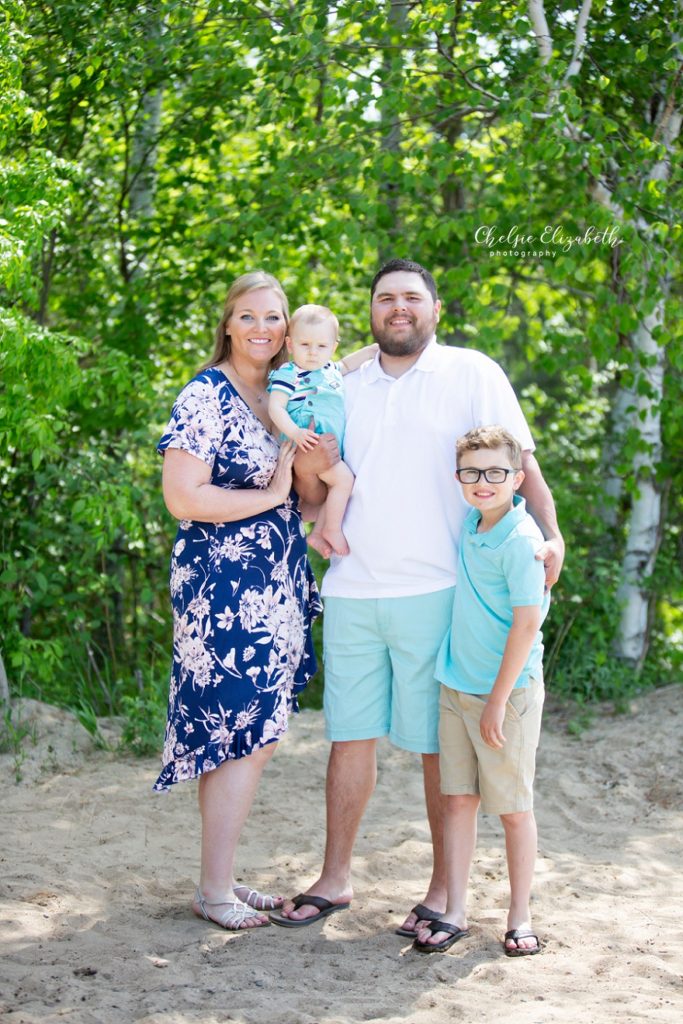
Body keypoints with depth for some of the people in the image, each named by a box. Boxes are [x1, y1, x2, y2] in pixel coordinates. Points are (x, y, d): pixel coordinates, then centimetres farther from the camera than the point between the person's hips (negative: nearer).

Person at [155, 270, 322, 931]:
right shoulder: (207, 395, -11)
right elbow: (182, 497, -18)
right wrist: (272, 496, -14)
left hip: (273, 587, 8)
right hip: (223, 587, -8)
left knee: (241, 739, 10)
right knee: (245, 738, -7)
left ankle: (221, 877, 19)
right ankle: (215, 890, 4)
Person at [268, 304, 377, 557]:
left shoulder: (330, 370, 16)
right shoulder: (288, 375, -10)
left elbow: (346, 364, 36)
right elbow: (275, 407, -19)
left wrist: (371, 350, 26)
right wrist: (294, 432, -33)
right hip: (309, 445, -9)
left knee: (337, 487, 12)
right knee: (343, 477, -20)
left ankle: (317, 534, 22)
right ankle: (333, 530, -6)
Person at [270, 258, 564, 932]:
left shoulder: (472, 374, 2)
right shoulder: (348, 388, 16)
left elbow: (518, 461, -3)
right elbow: (319, 497, 18)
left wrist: (549, 533, -18)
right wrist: (308, 470, -4)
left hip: (434, 592, -4)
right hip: (351, 592, 4)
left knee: (440, 745, 1)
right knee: (349, 735, 10)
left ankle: (445, 890, 12)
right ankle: (335, 879, 21)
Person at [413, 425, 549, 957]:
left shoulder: (521, 540, -17)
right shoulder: (469, 524, 5)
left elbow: (527, 624, -18)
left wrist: (498, 700, -16)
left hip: (507, 692, -6)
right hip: (457, 687, 7)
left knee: (513, 807, 5)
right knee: (458, 799, 7)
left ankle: (520, 918, 16)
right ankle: (455, 913, 13)